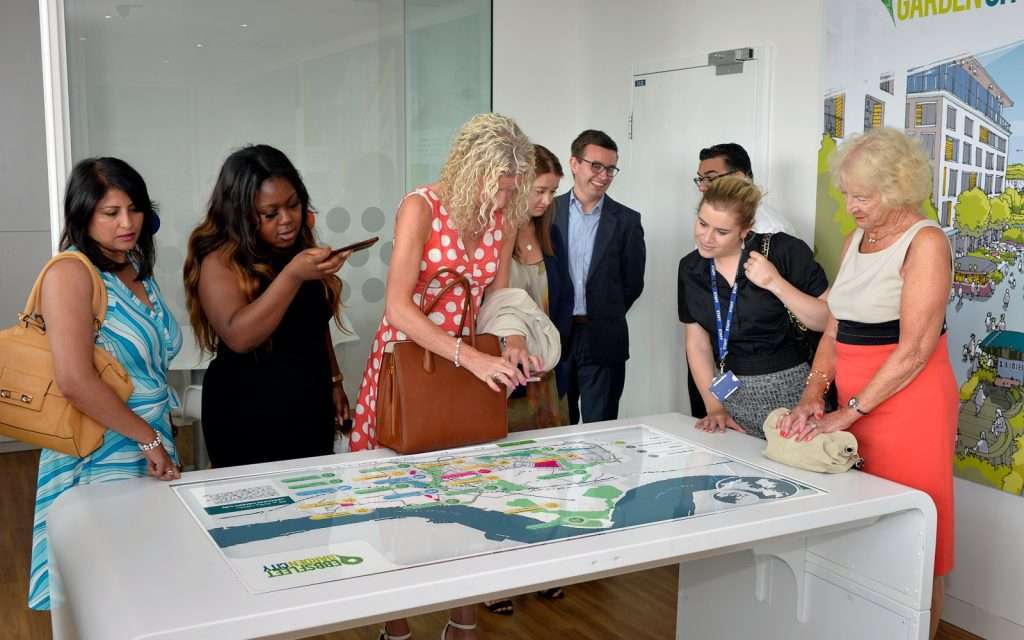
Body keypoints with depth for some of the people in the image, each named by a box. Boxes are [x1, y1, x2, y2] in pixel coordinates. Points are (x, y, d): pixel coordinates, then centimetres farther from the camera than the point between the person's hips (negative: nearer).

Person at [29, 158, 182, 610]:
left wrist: (160, 441, 9)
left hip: (153, 447, 7)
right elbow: (74, 381, -24)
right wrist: (148, 438, -15)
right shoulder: (71, 272, -14)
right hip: (101, 457, -7)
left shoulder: (137, 269, 10)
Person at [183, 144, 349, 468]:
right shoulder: (220, 260, -13)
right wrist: (293, 275, -34)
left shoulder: (302, 248, 5)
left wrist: (333, 382, 18)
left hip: (311, 407, 6)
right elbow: (238, 336, -27)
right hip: (248, 418, -5)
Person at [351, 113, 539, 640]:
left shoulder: (503, 216, -2)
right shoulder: (421, 207, -18)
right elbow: (398, 308, -27)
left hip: (473, 362, 5)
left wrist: (513, 342, -14)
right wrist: (473, 357, -35)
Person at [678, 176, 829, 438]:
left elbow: (829, 321, -11)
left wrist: (775, 283, -21)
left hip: (789, 394, -3)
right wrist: (715, 407, 0)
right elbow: (697, 343, 7)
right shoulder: (690, 268, 3)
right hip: (731, 394, 4)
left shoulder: (785, 252, -11)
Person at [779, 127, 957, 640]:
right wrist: (812, 397, -2)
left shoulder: (925, 242, -11)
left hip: (908, 404, -7)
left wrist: (846, 413, -18)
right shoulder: (855, 240, 11)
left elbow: (914, 350, -18)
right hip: (854, 405, 7)